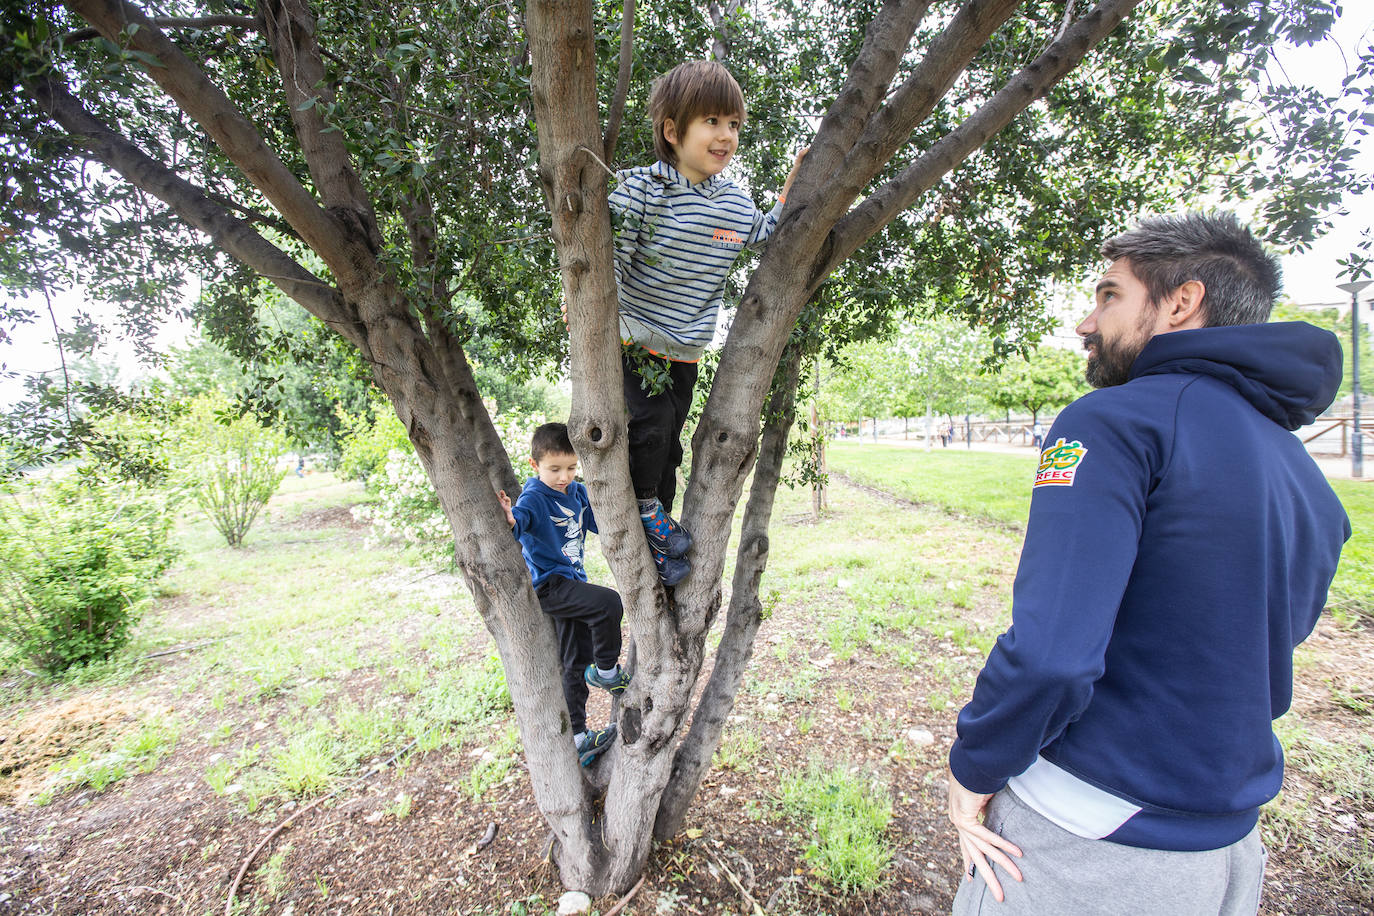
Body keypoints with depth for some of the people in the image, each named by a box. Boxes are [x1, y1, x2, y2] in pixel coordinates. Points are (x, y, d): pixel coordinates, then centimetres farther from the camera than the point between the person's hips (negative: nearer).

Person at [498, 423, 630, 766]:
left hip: (572, 583, 8)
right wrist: (510, 519, -59)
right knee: (608, 602, -26)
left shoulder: (578, 492, 4)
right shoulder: (534, 497, -17)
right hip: (548, 585, -8)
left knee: (576, 665, 13)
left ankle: (576, 738, 26)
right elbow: (520, 517, -38)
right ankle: (606, 672, -3)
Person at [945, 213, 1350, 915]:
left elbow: (1047, 652, -30)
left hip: (1086, 841, -7)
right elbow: (1269, 648, 14)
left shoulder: (1113, 421, -20)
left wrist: (974, 766, -14)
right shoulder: (1309, 478, 7)